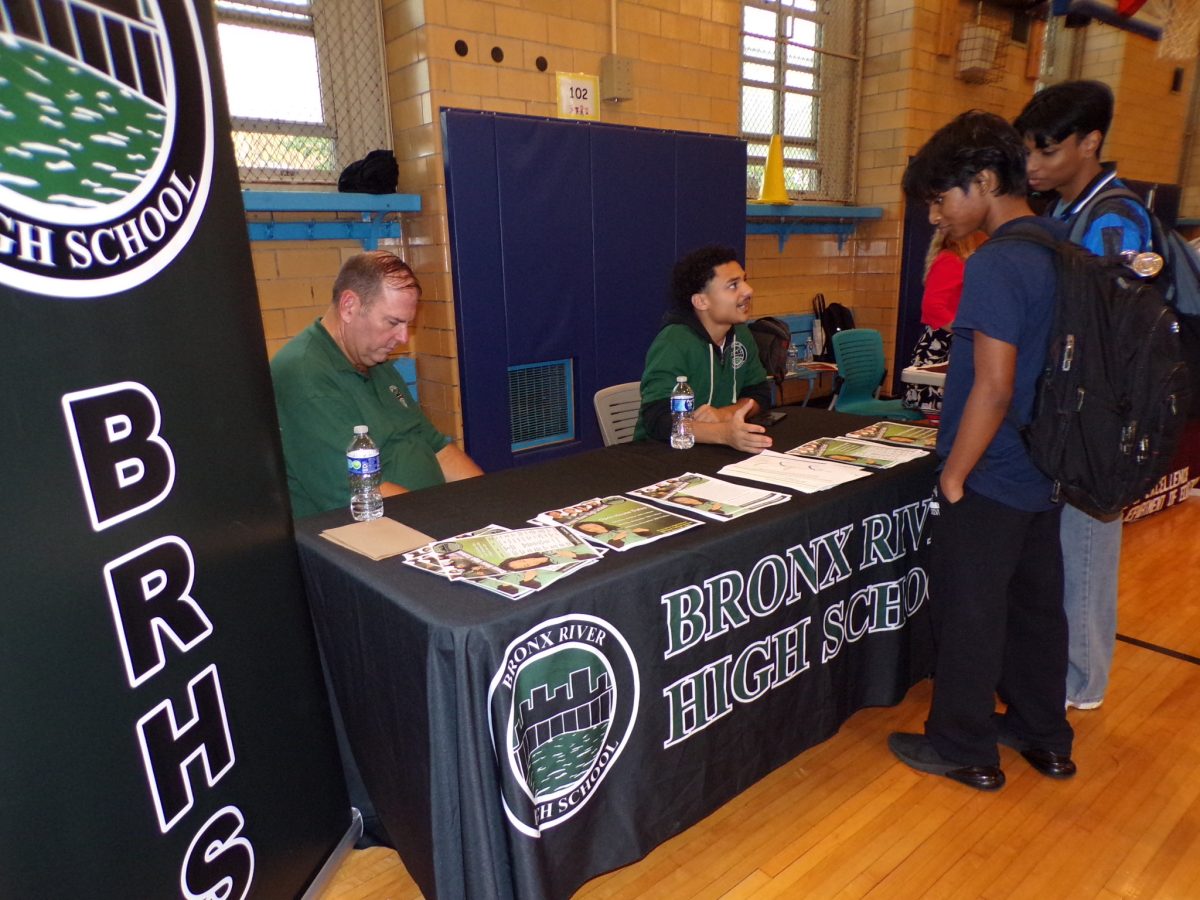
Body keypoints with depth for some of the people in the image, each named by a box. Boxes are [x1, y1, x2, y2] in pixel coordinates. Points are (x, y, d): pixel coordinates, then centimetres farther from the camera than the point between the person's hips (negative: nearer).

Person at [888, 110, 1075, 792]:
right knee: (1035, 603, 19)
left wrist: (953, 477, -14)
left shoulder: (996, 266, -21)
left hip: (989, 480, -9)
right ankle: (1044, 736, 36)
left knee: (968, 613, 6)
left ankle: (963, 749, 23)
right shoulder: (1061, 246, 6)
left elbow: (993, 388, -24)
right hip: (1043, 474, 9)